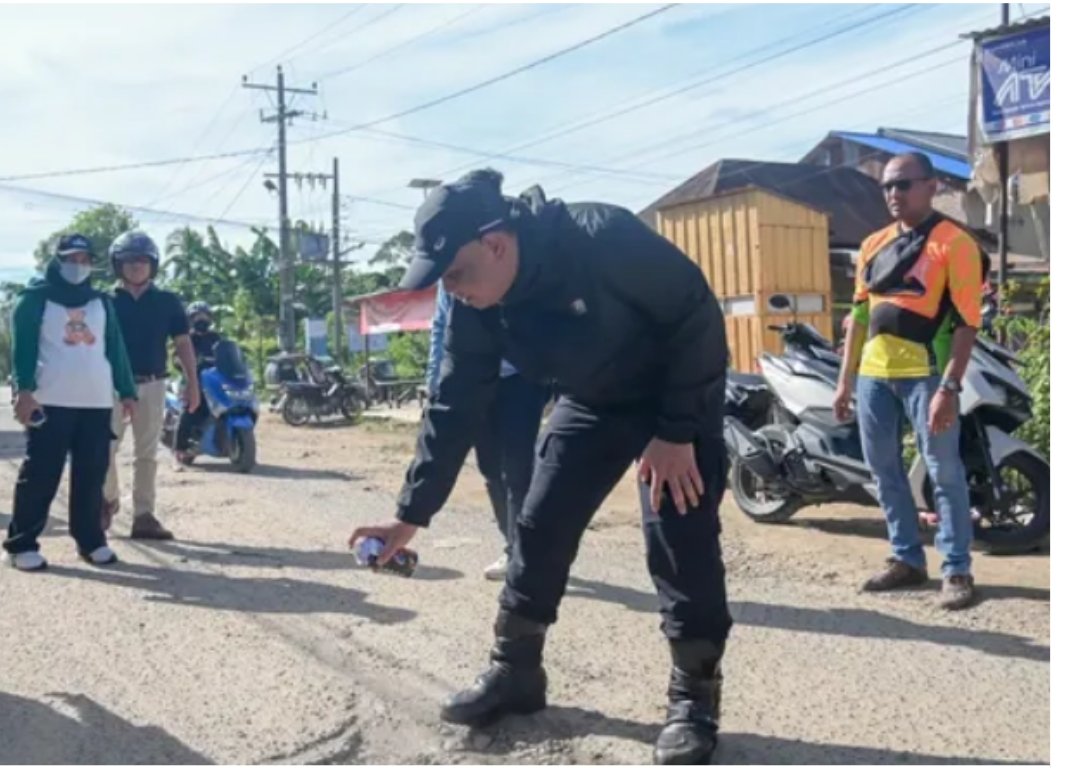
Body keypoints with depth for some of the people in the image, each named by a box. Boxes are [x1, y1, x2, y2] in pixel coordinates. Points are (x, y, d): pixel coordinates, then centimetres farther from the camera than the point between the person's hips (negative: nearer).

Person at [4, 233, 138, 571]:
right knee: (40, 475, -3)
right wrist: (25, 389, -15)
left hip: (97, 403, 4)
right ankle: (21, 543, 5)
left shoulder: (102, 302, 19)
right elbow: (22, 346, -3)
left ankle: (90, 540, 13)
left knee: (92, 476, 4)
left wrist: (126, 391, 10)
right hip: (50, 403, -4)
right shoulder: (36, 299, 5)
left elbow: (116, 349, 16)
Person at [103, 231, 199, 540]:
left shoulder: (167, 302, 6)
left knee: (147, 454, 4)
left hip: (152, 385, 1)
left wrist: (192, 382, 0)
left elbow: (182, 343, 7)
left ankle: (143, 516, 10)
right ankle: (108, 498, 24)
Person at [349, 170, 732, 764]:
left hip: (680, 394, -5)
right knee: (538, 533, 2)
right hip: (589, 404, 6)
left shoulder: (605, 240, -33)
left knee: (679, 544, -12)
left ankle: (694, 698, 5)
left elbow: (698, 314, -25)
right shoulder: (473, 309, -15)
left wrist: (676, 431, -24)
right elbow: (454, 408, -8)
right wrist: (412, 514, -8)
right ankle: (514, 672, 20)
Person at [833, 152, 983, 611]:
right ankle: (907, 559, 24)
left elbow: (966, 322, -10)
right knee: (885, 471, 12)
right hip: (874, 374, 7)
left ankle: (956, 570, 8)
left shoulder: (954, 243, -5)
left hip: (926, 373, -6)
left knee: (944, 472, -2)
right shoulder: (873, 245, 15)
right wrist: (845, 379, 15)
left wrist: (950, 387, -18)